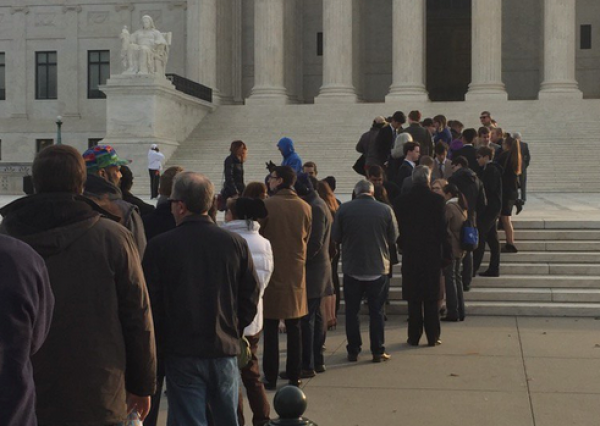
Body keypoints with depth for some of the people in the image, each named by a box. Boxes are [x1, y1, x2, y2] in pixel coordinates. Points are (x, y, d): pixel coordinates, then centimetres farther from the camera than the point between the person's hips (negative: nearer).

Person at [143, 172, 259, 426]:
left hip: (181, 351, -3)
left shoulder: (159, 246, -10)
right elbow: (251, 298, 2)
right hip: (225, 349, 3)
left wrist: (161, 341, 8)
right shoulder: (236, 243, -2)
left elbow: (151, 302, -6)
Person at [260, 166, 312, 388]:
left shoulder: (266, 205, -12)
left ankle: (270, 378, 5)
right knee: (294, 327, 12)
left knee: (271, 328, 3)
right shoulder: (305, 208, 0)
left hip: (272, 272, -3)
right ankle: (294, 376, 15)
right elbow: (307, 239, 9)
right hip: (296, 273, 4)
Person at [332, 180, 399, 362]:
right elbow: (393, 238, 2)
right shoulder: (385, 210, -6)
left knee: (352, 311, 10)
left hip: (352, 269, 0)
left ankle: (353, 351, 12)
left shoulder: (344, 209, -7)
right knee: (377, 311, 8)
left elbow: (335, 237, -1)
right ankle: (378, 351, 9)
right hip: (378, 268, 0)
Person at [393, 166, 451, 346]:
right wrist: (446, 254, 0)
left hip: (410, 255, 1)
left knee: (413, 298, 6)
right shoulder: (437, 200, -7)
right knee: (431, 299, 5)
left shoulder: (401, 201, -3)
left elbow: (398, 228, 4)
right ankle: (432, 336, 7)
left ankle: (414, 336, 8)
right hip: (432, 255, -1)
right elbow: (443, 228, -6)